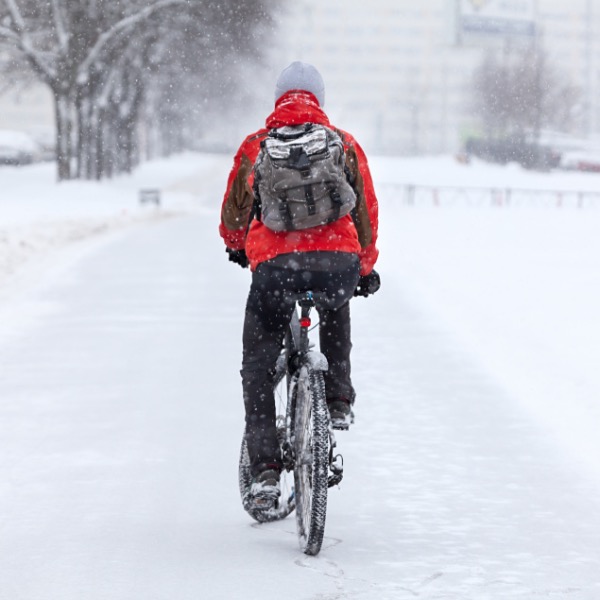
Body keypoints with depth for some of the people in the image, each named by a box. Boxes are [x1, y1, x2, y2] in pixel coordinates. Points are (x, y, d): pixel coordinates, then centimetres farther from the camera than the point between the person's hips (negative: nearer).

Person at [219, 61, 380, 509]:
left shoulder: (255, 146, 16)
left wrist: (236, 246, 50)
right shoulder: (346, 145, 18)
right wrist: (366, 269, 39)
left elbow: (234, 212, 27)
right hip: (339, 261, 2)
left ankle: (265, 469, 4)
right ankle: (338, 399, 28)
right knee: (336, 309, 39)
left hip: (275, 264, -1)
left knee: (258, 365, 13)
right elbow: (367, 213, 23)